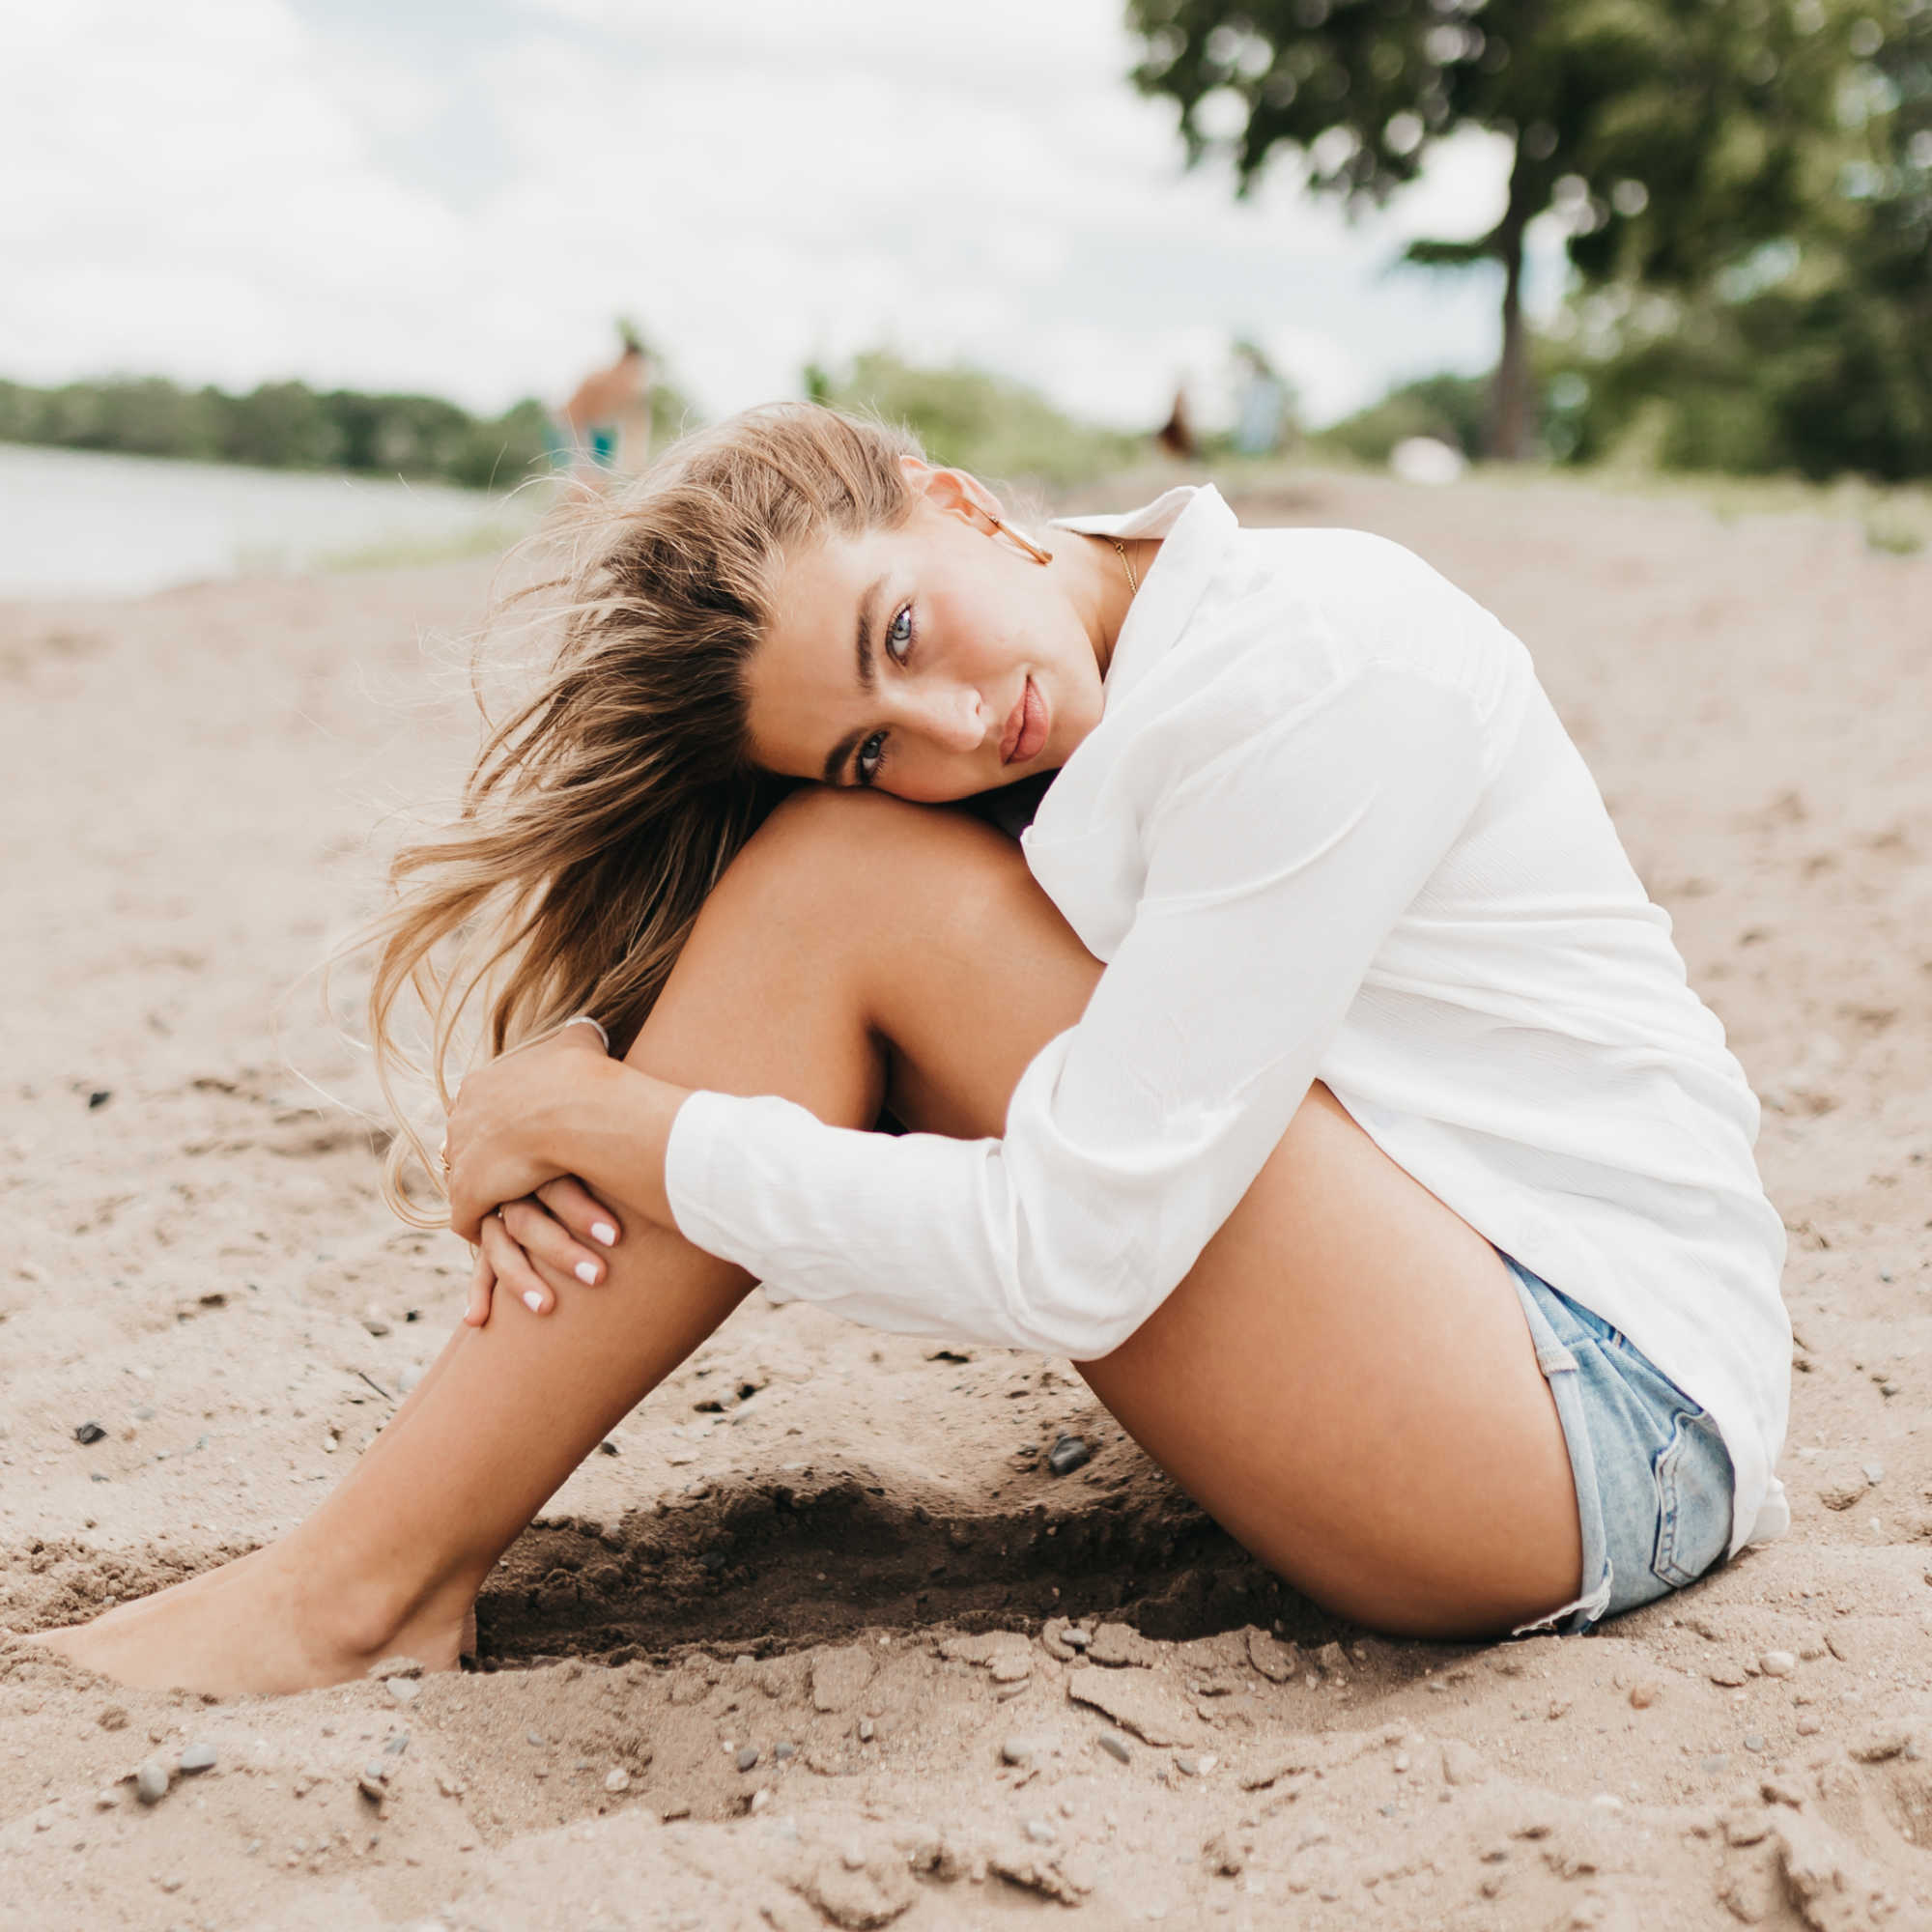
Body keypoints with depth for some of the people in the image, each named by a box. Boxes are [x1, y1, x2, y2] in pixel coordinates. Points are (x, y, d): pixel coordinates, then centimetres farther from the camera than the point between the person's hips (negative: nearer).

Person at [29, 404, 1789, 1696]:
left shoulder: (1311, 673, -20)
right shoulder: (1110, 690, 6)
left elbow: (1075, 1260, -23)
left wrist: (601, 1114, -16)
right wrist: (568, 1155, -10)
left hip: (1611, 1413, -8)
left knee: (857, 885, -17)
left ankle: (359, 1587, -9)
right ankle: (400, 1563, -1)